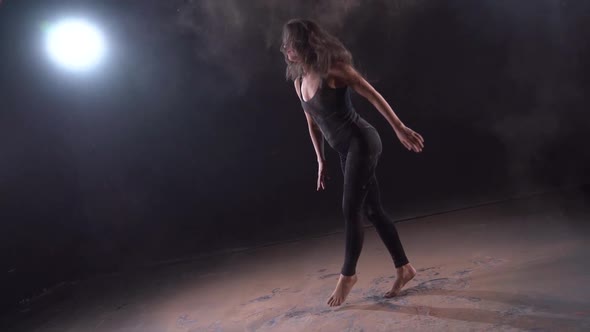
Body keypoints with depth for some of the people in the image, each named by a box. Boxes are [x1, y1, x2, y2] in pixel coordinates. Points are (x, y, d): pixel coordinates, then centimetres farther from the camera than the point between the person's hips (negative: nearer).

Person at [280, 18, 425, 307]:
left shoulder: (333, 69, -12)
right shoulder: (299, 82, 10)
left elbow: (373, 96, -13)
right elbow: (312, 123, 17)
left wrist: (400, 129, -18)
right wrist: (321, 161, 18)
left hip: (362, 142, -7)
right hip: (346, 150, 8)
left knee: (350, 210, -5)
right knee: (372, 210, 10)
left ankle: (347, 275, 13)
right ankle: (404, 268, 23)